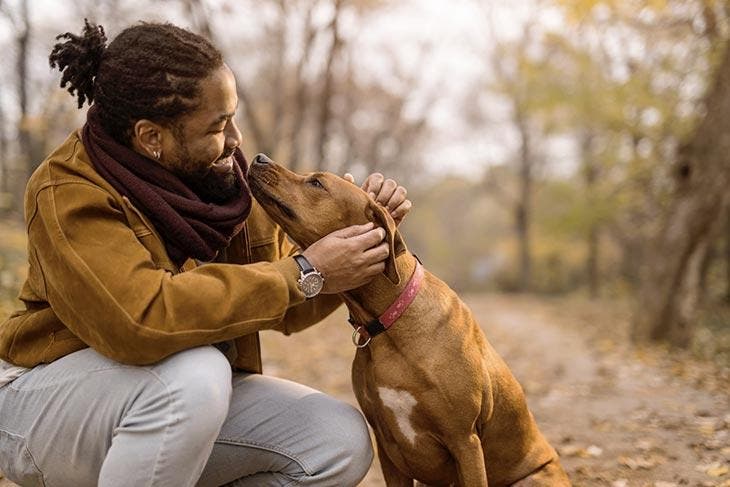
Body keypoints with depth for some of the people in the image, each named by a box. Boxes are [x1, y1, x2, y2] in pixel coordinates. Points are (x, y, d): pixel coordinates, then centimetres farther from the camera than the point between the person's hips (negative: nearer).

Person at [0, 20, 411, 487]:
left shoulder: (217, 176, -4)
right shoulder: (68, 192, -22)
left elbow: (290, 309, 3)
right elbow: (142, 319, -39)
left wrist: (361, 226, -13)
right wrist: (304, 273, -33)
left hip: (185, 396, 7)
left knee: (341, 442, -10)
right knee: (194, 370, -36)